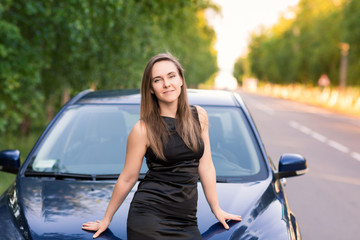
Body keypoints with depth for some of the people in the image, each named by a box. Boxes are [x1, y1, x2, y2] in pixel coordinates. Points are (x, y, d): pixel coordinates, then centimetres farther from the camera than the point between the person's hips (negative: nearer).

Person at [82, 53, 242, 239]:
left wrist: (216, 209, 17)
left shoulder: (199, 117, 5)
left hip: (186, 221, 4)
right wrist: (106, 219, 8)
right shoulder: (143, 129, -8)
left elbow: (206, 168, 12)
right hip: (150, 216, -4)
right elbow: (128, 178, 1)